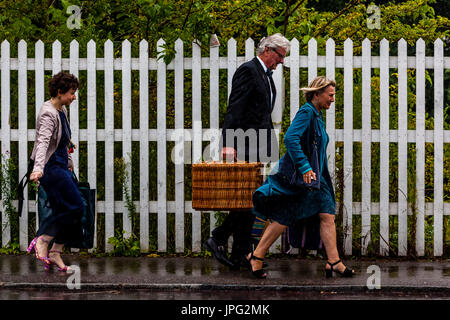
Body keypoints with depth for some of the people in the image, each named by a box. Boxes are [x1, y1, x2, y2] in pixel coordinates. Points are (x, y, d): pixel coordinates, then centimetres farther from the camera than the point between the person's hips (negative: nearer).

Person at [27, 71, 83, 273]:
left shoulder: (62, 110, 12)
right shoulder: (48, 113, -18)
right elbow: (43, 141, -32)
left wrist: (68, 162, 36)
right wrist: (38, 168, -44)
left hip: (61, 165, 10)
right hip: (50, 166, -10)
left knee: (63, 210, 6)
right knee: (75, 206, -12)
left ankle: (55, 253, 10)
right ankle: (41, 241, -7)